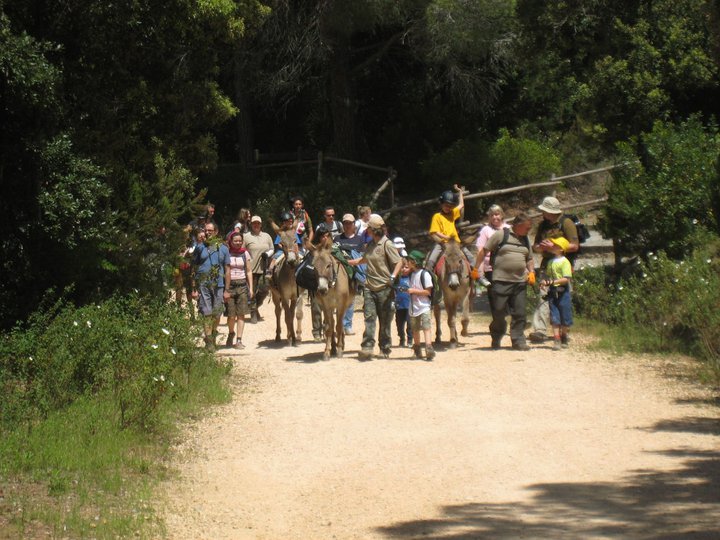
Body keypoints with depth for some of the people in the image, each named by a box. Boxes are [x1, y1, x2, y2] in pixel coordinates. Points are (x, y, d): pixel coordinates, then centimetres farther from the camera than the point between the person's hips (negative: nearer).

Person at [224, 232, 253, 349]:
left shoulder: (245, 254, 9)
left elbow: (249, 272, 10)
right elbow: (225, 272, 0)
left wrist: (251, 288, 3)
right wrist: (225, 289, -7)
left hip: (242, 285, 2)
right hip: (230, 285, -2)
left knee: (241, 314, -2)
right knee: (231, 315, -4)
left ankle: (239, 340, -1)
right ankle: (231, 333, 24)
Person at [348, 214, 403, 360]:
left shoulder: (386, 244, -9)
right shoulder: (370, 245, 12)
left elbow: (399, 262, -11)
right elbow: (364, 259, 30)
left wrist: (393, 277, -24)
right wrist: (347, 262, 27)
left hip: (384, 288, -6)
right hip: (369, 287, 6)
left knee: (385, 319, 5)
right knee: (369, 317, -5)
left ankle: (385, 348, 16)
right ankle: (367, 348, -10)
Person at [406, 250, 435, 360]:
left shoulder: (424, 274, -13)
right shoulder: (412, 274, 9)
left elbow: (428, 292, -15)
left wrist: (413, 290, -18)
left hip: (424, 307, -8)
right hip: (413, 307, 8)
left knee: (426, 328, -16)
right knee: (415, 329, 13)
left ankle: (429, 348, -25)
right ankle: (417, 350, 24)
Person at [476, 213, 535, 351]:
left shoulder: (525, 240, 15)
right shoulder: (500, 235, -3)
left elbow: (529, 259, 25)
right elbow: (484, 251, -1)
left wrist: (531, 272, 6)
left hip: (520, 282, 5)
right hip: (501, 281, -5)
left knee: (519, 313, 1)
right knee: (498, 312, 1)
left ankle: (518, 340, 6)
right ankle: (496, 339, 20)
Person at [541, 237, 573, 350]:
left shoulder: (564, 262, -10)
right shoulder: (551, 262, 12)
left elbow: (566, 279, -16)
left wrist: (553, 282, -23)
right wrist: (545, 281, 0)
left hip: (562, 292, -5)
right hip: (552, 293, 5)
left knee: (565, 319, 4)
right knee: (554, 318, 0)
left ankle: (564, 338, 20)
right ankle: (556, 340, -1)